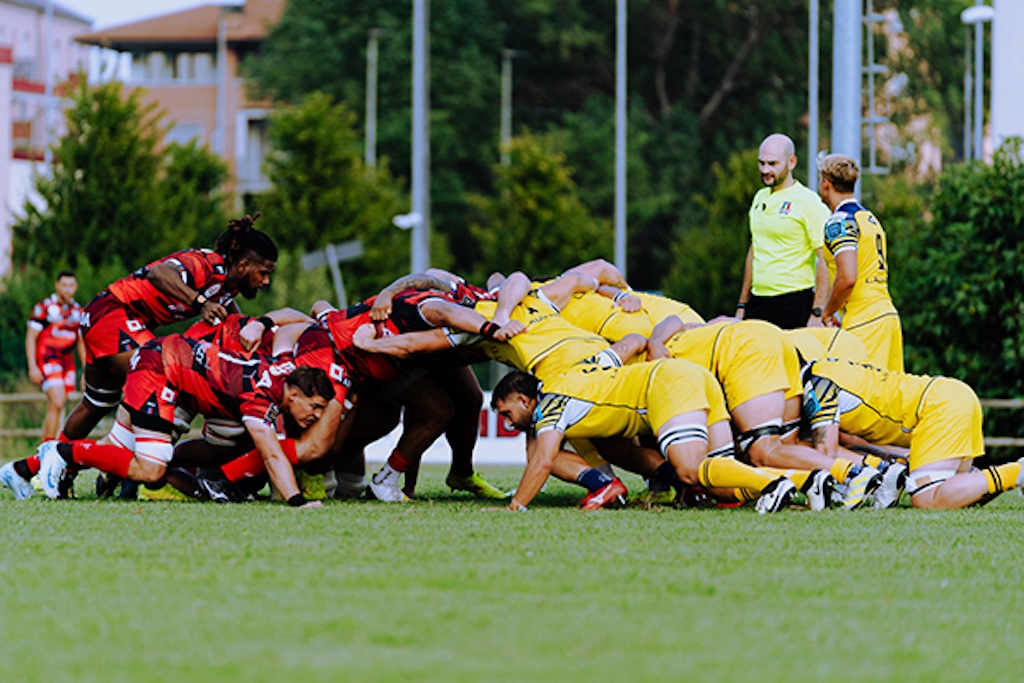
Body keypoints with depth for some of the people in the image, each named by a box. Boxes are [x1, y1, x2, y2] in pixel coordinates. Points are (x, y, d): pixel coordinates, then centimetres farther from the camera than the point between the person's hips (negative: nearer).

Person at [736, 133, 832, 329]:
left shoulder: (808, 202, -8)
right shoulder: (760, 198, 16)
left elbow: (824, 261, -12)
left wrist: (817, 314, -18)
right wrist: (742, 305, 21)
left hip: (794, 306, -7)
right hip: (758, 305, 7)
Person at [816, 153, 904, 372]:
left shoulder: (840, 222, -9)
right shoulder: (870, 218, 19)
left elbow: (847, 278, -20)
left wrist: (827, 312, -5)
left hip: (863, 322, -9)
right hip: (888, 313, 9)